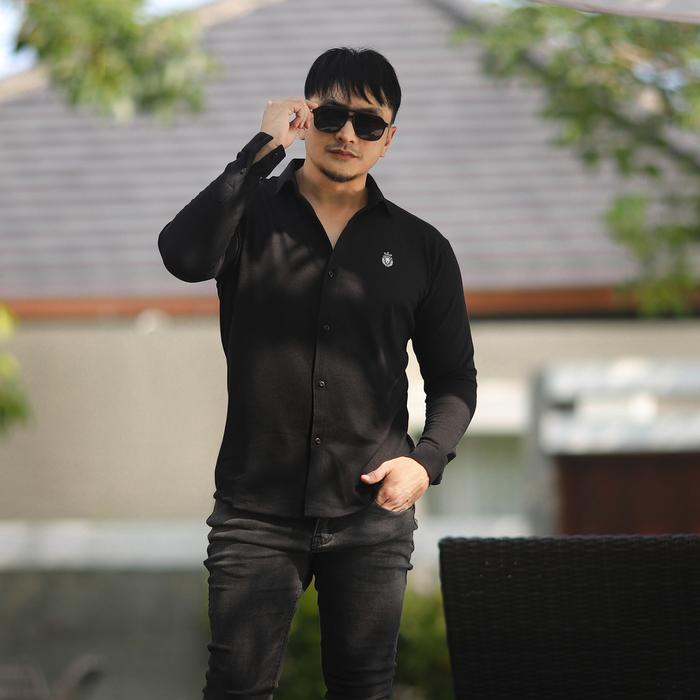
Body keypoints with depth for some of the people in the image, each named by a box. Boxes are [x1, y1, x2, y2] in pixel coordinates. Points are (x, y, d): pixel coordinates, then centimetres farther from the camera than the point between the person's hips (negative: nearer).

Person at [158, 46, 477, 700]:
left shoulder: (420, 247, 8)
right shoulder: (249, 215, 3)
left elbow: (454, 377, 13)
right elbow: (184, 256, -20)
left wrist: (426, 460, -6)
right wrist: (263, 149, -17)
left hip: (372, 514, 2)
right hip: (256, 510, -2)